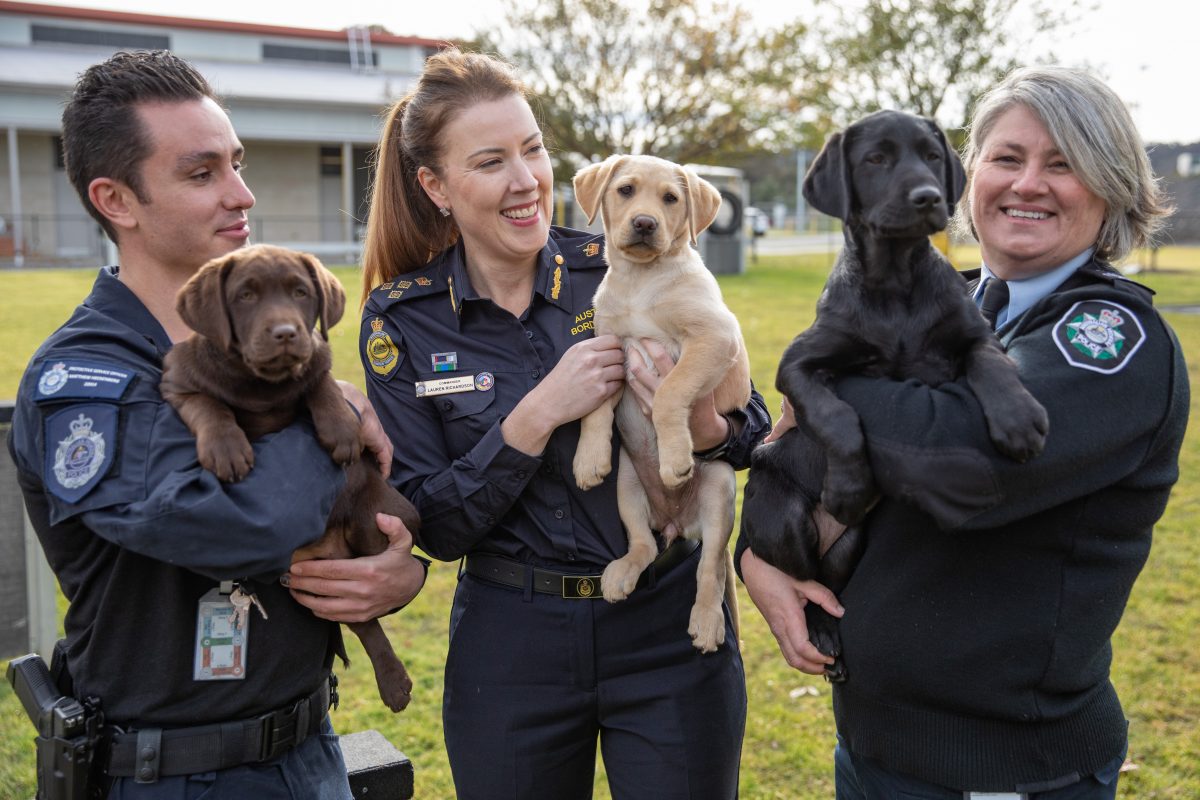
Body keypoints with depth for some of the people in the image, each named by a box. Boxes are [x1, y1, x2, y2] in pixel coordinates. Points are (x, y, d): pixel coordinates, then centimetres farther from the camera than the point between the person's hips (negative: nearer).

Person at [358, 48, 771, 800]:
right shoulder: (402, 320, -5)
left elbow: (753, 432, 0)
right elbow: (435, 525, -8)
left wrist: (706, 427, -23)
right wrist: (538, 414, -22)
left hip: (671, 629, 0)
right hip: (511, 646, 0)